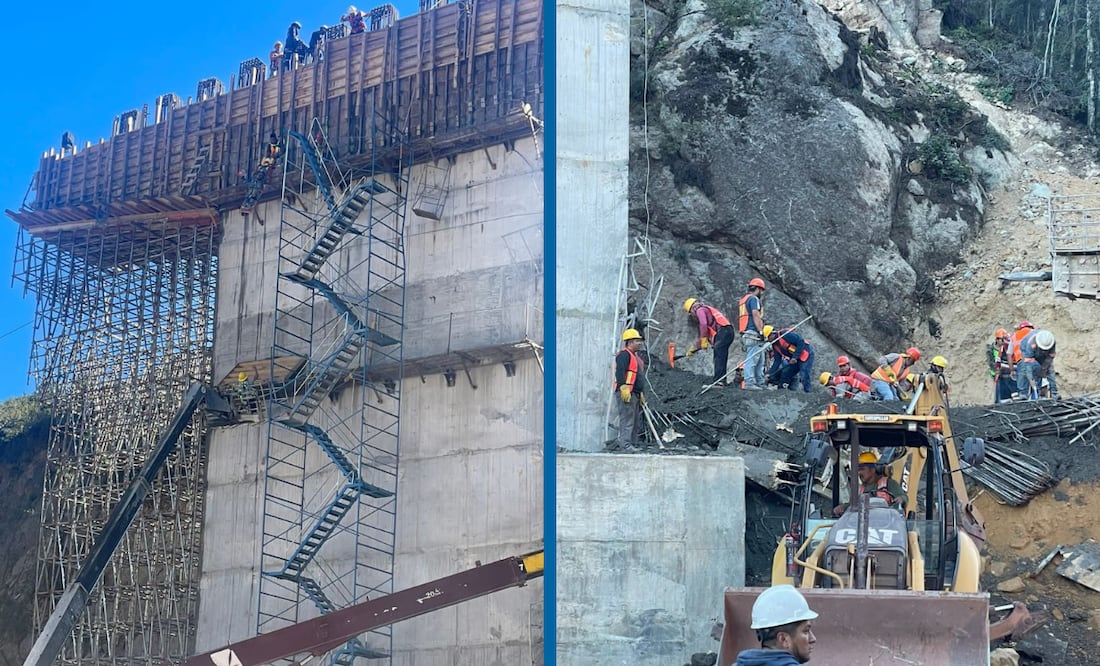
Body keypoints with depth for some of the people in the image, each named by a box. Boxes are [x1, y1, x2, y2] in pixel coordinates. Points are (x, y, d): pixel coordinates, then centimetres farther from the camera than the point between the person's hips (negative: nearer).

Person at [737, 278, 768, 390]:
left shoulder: (743, 300, 24)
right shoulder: (753, 299, -5)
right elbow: (755, 315, -16)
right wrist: (761, 331, -19)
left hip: (745, 334, 10)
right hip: (753, 333, -10)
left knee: (760, 360, 12)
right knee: (751, 359, -13)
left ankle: (760, 383, 12)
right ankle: (749, 383, -17)